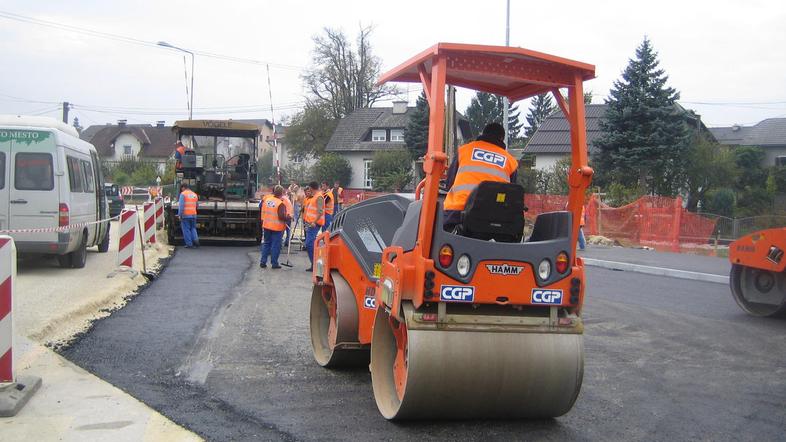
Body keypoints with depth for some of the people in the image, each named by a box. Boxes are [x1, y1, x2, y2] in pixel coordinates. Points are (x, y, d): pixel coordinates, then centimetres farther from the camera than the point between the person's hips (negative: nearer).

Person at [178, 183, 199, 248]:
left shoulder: (183, 194, -7)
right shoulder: (194, 194, 11)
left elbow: (181, 205, -13)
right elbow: (197, 205, 19)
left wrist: (180, 215, -11)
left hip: (185, 215, -5)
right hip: (193, 215, 5)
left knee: (186, 229, 3)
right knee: (193, 228, 18)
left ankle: (189, 244, 2)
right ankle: (195, 239, -2)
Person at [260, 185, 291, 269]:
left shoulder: (266, 200, 0)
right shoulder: (280, 204, -18)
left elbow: (262, 212, 10)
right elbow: (281, 216, -22)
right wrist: (289, 217, -7)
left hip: (266, 226, 6)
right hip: (277, 227, -6)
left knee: (266, 243, 16)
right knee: (275, 245, 4)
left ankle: (262, 262, 16)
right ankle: (274, 263, 8)